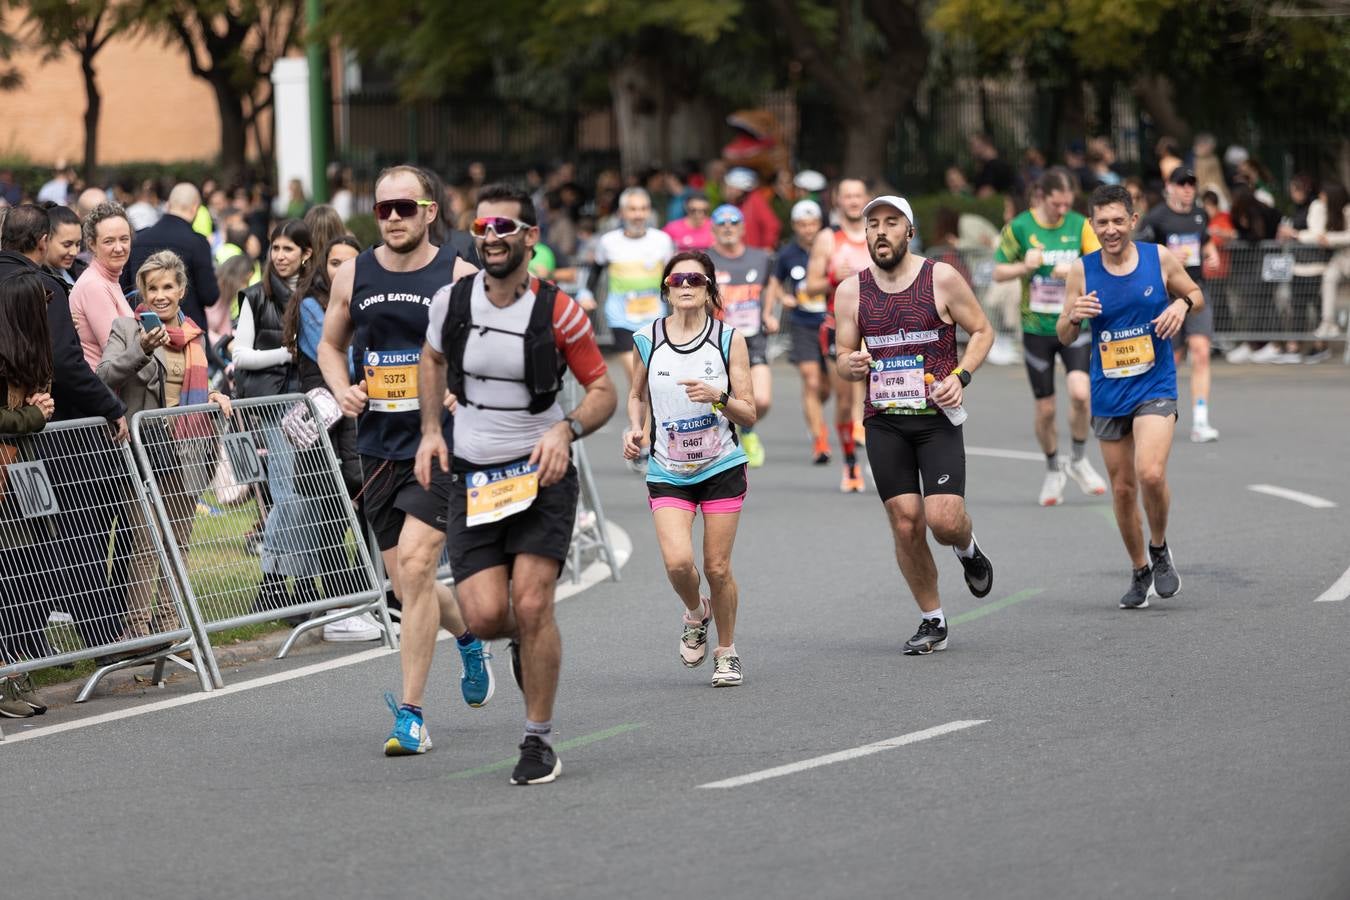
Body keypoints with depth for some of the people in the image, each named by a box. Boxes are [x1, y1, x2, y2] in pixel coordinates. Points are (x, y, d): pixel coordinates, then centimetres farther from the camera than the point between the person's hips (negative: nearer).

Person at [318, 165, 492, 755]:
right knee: (407, 583, 9)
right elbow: (330, 344, 20)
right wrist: (342, 390, 0)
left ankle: (411, 714, -11)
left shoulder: (459, 277, -5)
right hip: (378, 447, 5)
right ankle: (468, 634, 43)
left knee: (414, 564, -18)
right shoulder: (353, 276, 6)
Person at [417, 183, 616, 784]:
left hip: (541, 473, -2)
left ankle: (539, 740, 0)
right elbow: (432, 359, 21)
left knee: (530, 604, -16)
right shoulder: (452, 301, -1)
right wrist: (431, 431, 10)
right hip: (472, 479, 3)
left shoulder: (556, 311, -8)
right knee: (485, 616, -10)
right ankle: (524, 640, 29)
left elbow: (603, 390, 0)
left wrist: (566, 430, -19)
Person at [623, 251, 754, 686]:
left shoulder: (729, 339, -4)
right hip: (667, 472, 0)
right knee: (678, 561, -17)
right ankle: (695, 613, 17)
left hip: (722, 468, 0)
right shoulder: (647, 340, 0)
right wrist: (636, 429, -1)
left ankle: (726, 652, 23)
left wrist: (718, 397, -21)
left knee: (717, 567, 1)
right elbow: (637, 396, 18)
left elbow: (748, 414, -2)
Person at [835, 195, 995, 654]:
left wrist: (960, 376, -9)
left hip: (937, 416, -2)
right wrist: (851, 365, -13)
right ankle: (932, 621, 15)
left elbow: (981, 330, 6)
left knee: (944, 520, -14)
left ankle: (968, 550, 23)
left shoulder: (941, 278, -3)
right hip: (884, 422, 2)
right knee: (906, 524, -1)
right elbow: (842, 356, 11)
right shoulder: (851, 292, 4)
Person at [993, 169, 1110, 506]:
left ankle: (1079, 461, 3)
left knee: (1080, 392, -20)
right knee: (1045, 409, 4)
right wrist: (1024, 267, -17)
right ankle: (1053, 471, 26)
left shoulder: (1079, 225, -1)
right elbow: (998, 271, 3)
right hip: (1036, 327, 0)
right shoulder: (1019, 227, -3)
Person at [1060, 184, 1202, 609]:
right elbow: (1064, 336, 5)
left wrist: (1182, 304, -11)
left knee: (1150, 474, -22)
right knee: (1122, 489, 9)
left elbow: (1196, 295, 12)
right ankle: (1140, 571, 28)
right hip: (1108, 394, 2)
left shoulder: (1160, 259, -4)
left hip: (1155, 387, -2)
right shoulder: (1081, 271, -2)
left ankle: (1159, 549, 5)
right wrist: (1074, 316, -18)